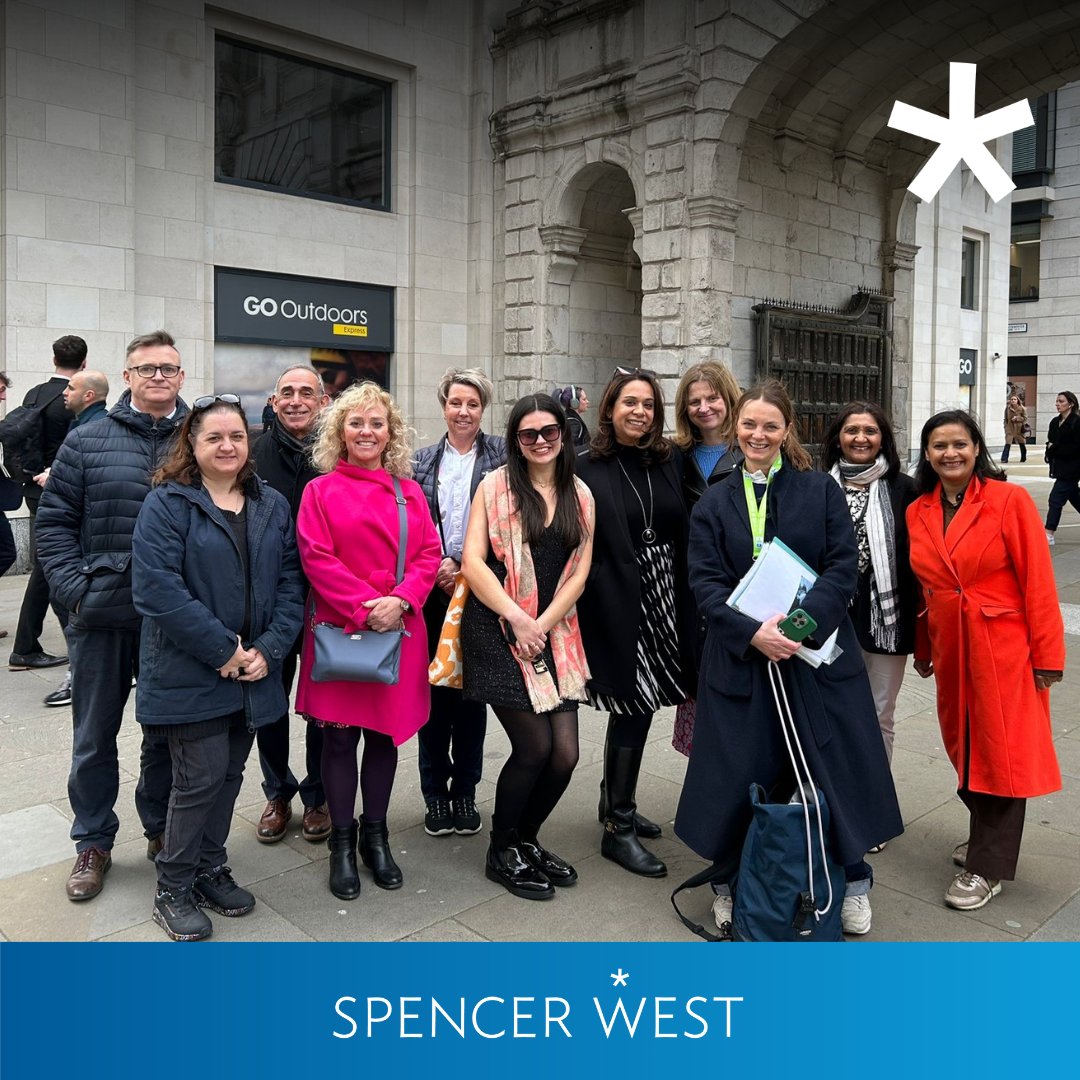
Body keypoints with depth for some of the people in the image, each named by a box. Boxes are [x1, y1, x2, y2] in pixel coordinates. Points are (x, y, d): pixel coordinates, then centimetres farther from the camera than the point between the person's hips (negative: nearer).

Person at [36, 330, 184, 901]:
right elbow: (54, 522, 3)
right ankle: (93, 843, 28)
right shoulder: (87, 441, 2)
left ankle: (162, 828, 33)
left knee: (168, 730, 14)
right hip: (102, 616, 0)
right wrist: (76, 588, -7)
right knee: (94, 735, 12)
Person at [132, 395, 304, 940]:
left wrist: (268, 649, -8)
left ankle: (209, 868, 32)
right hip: (189, 675, -5)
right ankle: (173, 887, 17)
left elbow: (290, 582, 6)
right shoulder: (167, 503, -7)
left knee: (230, 774, 14)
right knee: (202, 777, -3)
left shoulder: (272, 505, 9)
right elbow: (156, 588, -17)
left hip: (253, 672, 5)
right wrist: (222, 650, -18)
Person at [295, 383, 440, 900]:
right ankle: (342, 843, 20)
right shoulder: (321, 490, 1)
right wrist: (365, 606, -16)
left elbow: (428, 555, 3)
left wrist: (399, 599, -13)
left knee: (385, 732, 10)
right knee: (340, 736, 5)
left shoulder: (409, 492, 10)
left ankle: (375, 836, 26)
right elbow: (317, 559, -8)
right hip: (338, 627, -2)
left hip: (398, 628, 3)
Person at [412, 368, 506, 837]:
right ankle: (435, 793, 19)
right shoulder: (422, 461, 8)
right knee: (433, 691, 6)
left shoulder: (501, 455, 2)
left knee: (472, 692, 6)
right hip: (431, 590, 2)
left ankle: (465, 792, 20)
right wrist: (433, 570, -5)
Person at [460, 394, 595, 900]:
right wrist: (518, 619, -15)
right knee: (535, 747, -7)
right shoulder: (494, 486, -1)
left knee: (565, 753, 0)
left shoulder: (580, 496, 10)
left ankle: (526, 840, 27)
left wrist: (543, 625, -8)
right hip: (497, 631, -4)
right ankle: (502, 853, 17)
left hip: (555, 636, 4)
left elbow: (578, 573, 5)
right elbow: (473, 563, -8)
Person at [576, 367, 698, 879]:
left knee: (635, 706, 13)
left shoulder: (671, 462, 7)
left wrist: (686, 606, 1)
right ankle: (618, 829, 12)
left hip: (665, 601, 5)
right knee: (635, 706, -3)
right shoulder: (587, 468, -6)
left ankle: (615, 801, 34)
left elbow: (687, 534, 7)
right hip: (616, 603, -5)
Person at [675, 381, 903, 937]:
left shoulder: (821, 491, 3)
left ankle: (853, 881, 27)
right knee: (739, 774, 6)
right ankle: (730, 881, 26)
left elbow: (844, 567, -4)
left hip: (817, 652, 0)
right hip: (740, 657, 1)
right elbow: (705, 582, -3)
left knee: (838, 766, 6)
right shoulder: (713, 504, 5)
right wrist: (753, 633, -18)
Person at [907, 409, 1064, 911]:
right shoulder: (917, 513, 5)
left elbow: (1037, 580, -10)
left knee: (1000, 751, 2)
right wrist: (922, 649, 15)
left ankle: (988, 867, 14)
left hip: (1004, 647, -5)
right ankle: (986, 838, 35)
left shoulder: (1009, 500, -9)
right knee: (964, 747, 14)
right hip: (951, 649, 5)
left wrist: (1047, 656, -11)